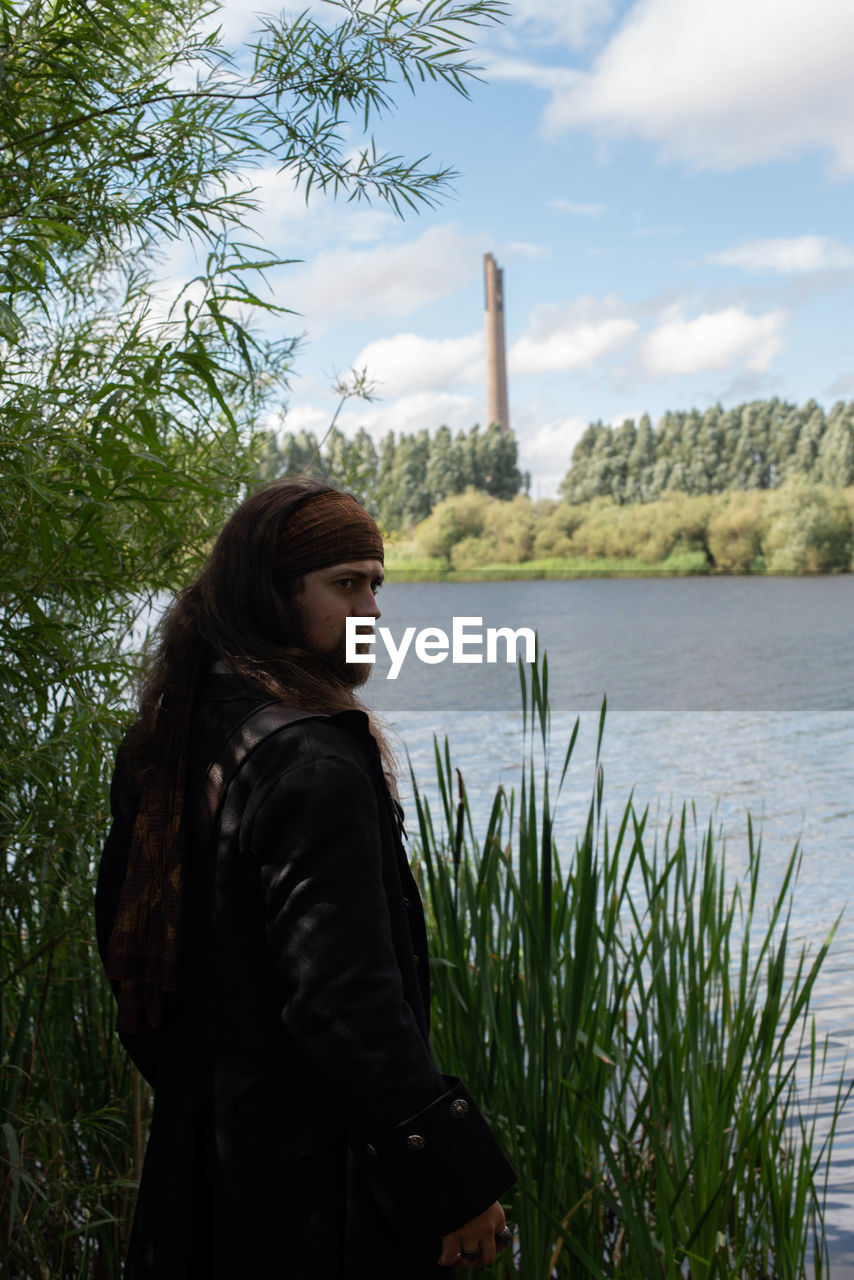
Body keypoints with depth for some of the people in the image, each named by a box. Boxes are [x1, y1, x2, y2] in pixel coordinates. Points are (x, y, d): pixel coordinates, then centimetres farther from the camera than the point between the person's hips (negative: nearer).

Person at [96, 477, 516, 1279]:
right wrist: (456, 1179, -19)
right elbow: (348, 998, -27)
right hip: (316, 1177, -9)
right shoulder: (312, 762, -24)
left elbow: (118, 927, 13)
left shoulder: (172, 737, 4)